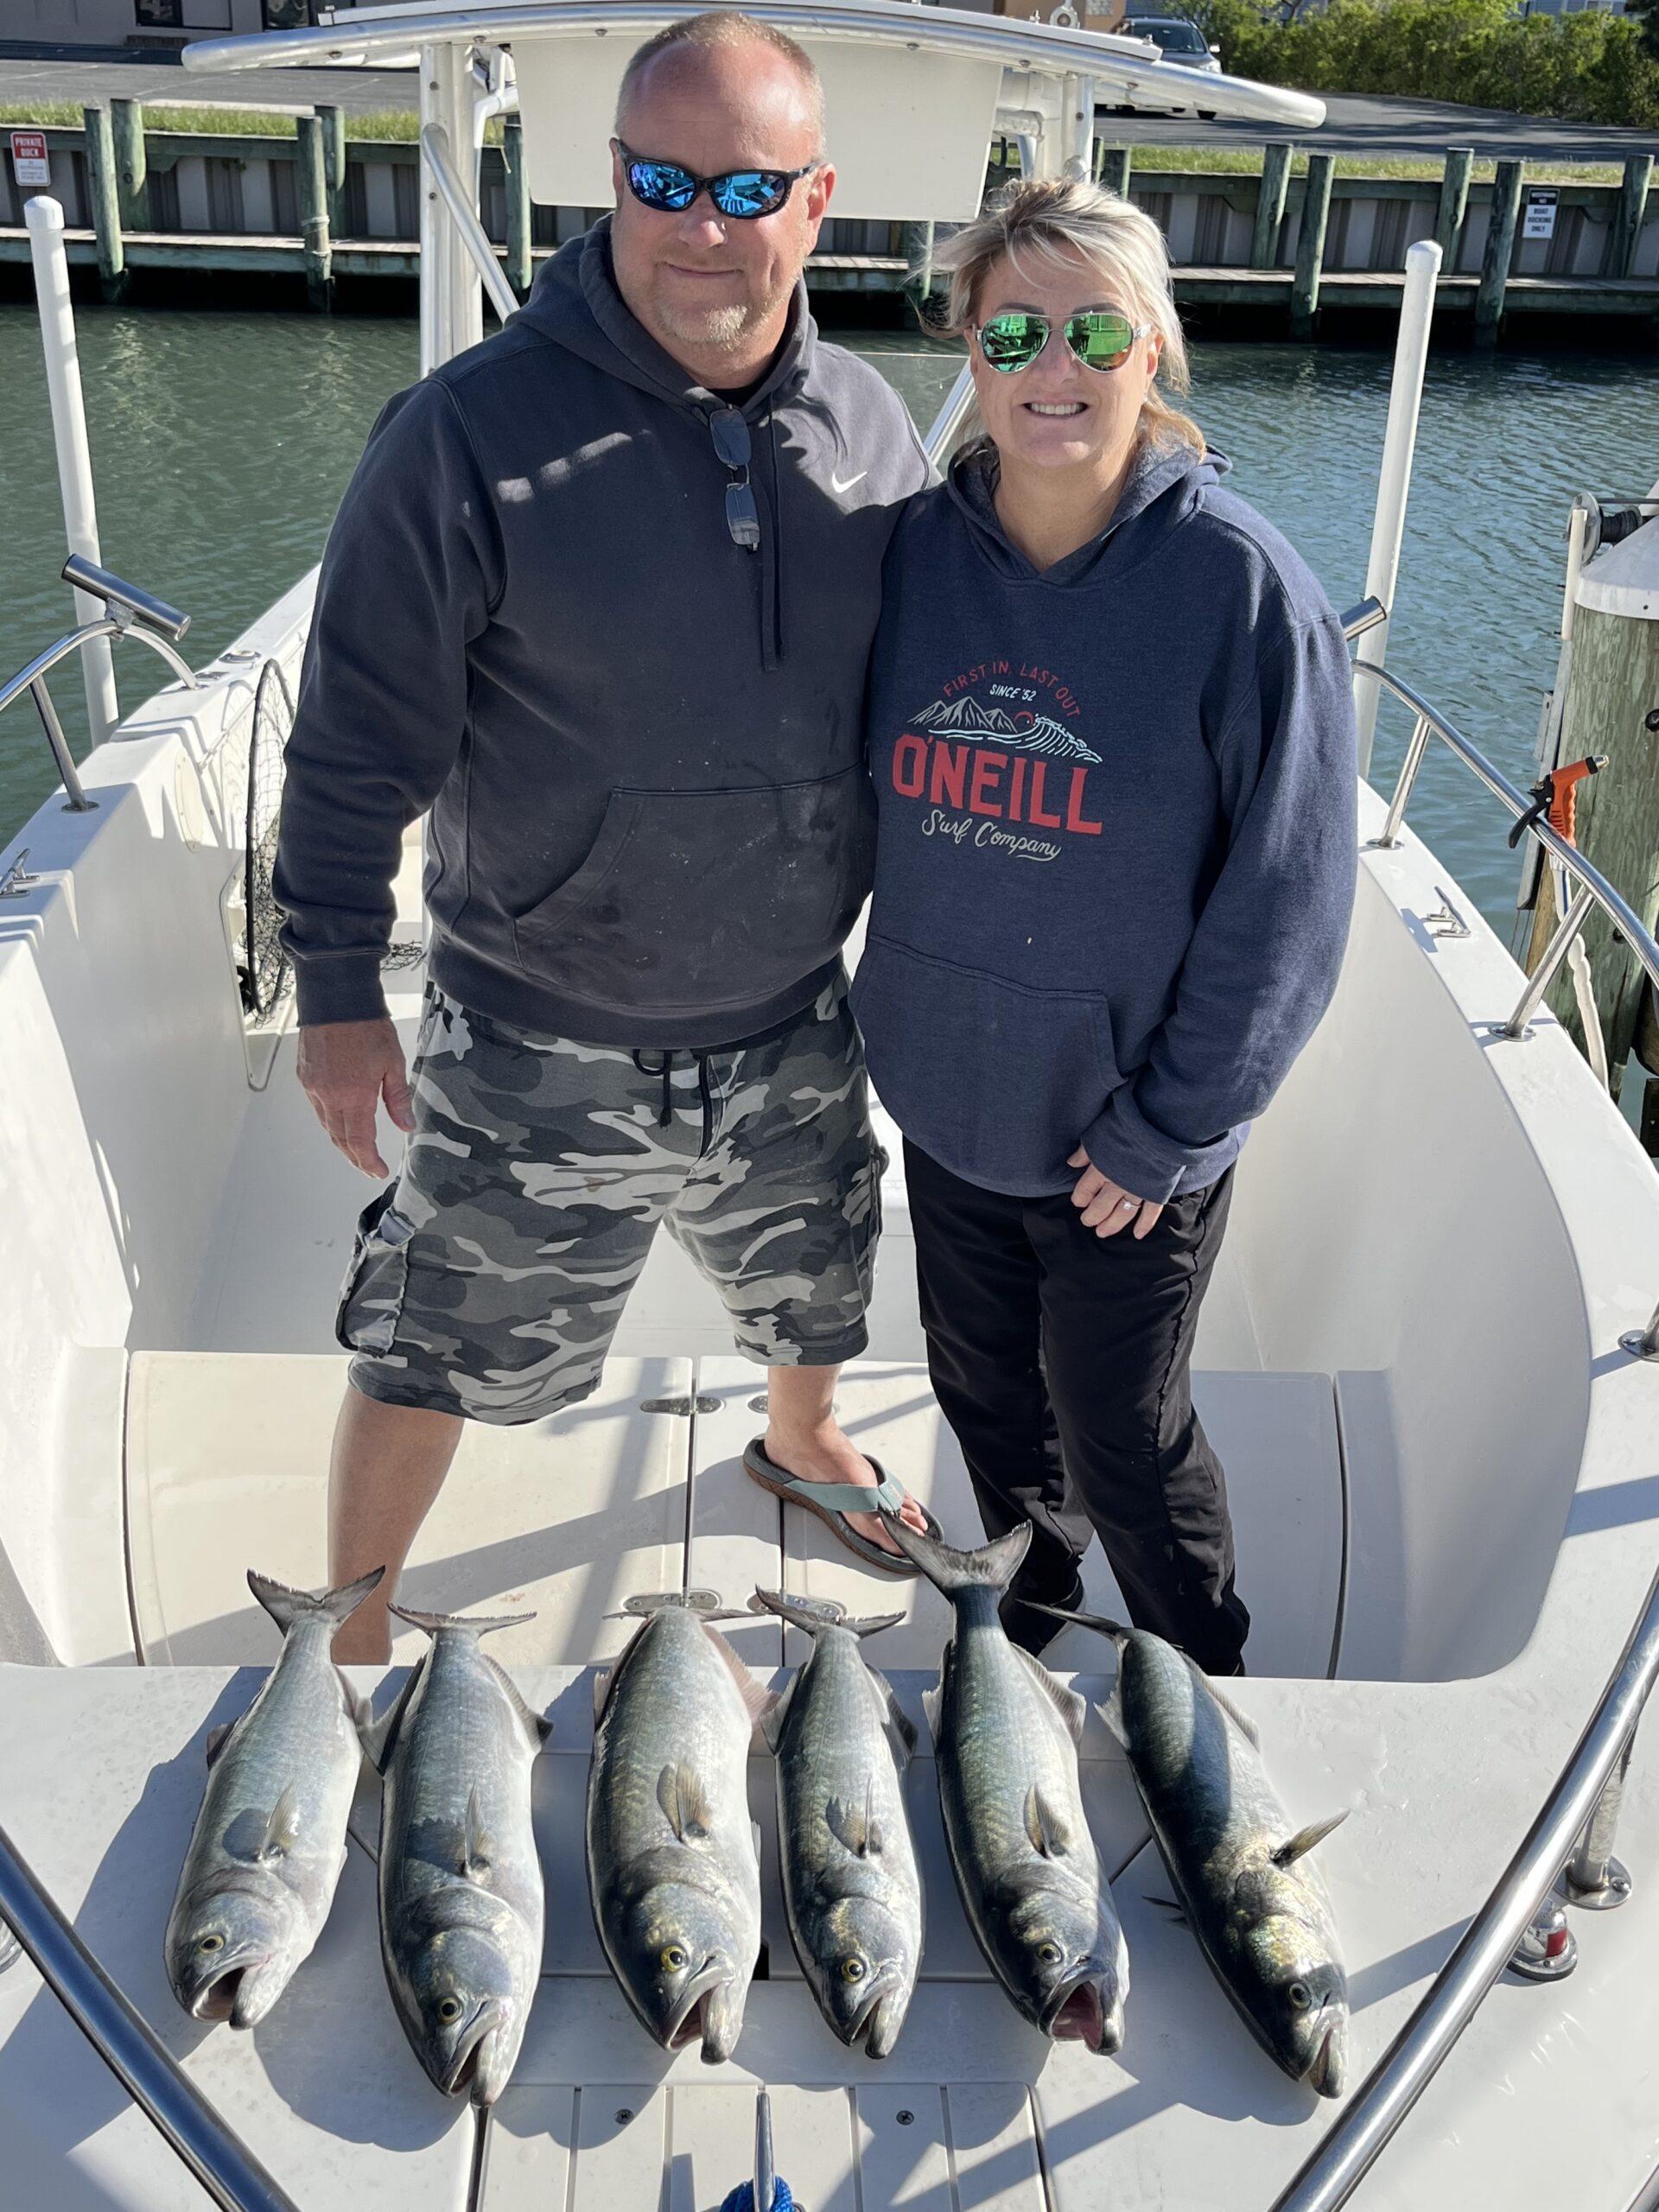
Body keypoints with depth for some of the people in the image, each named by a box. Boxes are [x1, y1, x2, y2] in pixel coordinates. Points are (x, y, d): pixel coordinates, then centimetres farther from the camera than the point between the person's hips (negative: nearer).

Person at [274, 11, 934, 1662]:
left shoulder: (870, 430, -2)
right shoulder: (473, 430, -17)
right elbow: (357, 739, -12)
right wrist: (337, 990, -11)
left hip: (792, 1026, 5)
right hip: (537, 1046, -4)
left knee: (814, 1295, 27)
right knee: (432, 1357, 10)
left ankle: (800, 1441, 60)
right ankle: (352, 1633, 35)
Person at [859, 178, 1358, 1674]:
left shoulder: (1240, 582, -17)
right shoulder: (914, 552, -4)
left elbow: (1285, 901, -14)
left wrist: (1169, 1132, -13)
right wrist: (889, 1016, 4)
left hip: (1128, 1131, -4)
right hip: (946, 1100, 5)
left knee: (1124, 1441, 11)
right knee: (986, 1398, 22)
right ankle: (1028, 1631, 50)